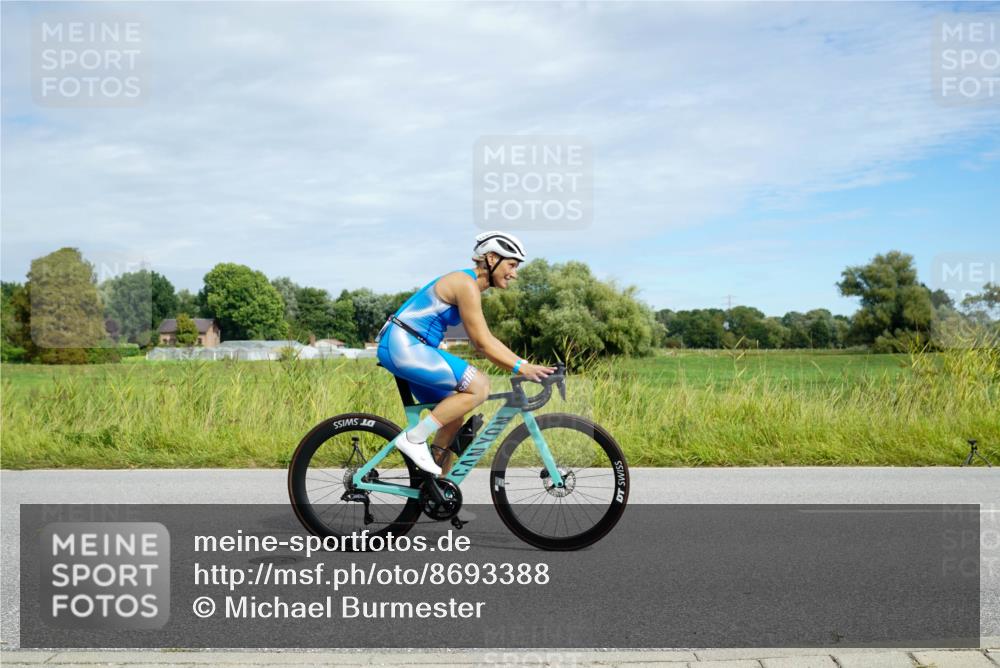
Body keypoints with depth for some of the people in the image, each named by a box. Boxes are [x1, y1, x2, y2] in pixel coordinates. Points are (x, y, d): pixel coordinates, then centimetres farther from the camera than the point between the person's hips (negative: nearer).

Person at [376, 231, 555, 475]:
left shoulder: (472, 286, 16)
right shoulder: (466, 284, -15)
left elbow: (486, 340, 17)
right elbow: (482, 343, -16)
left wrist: (525, 364, 10)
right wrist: (521, 367, -15)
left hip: (407, 349, 11)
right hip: (403, 346, -11)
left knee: (453, 420, 12)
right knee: (479, 386, -18)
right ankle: (414, 438, -12)